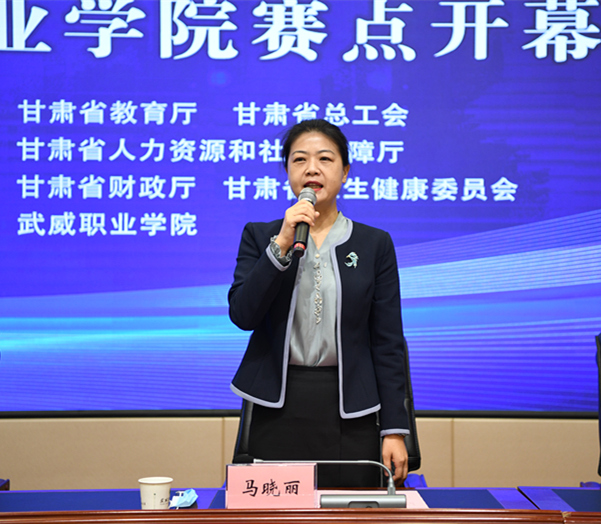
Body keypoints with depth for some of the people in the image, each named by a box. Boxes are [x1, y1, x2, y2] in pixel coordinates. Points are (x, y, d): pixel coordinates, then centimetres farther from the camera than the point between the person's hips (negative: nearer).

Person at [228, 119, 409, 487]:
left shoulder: (375, 244, 6)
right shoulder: (260, 236, 7)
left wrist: (394, 429, -3)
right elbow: (242, 315, -7)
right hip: (278, 411, 0)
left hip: (349, 413, 0)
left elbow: (387, 342, 3)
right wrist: (281, 245, -16)